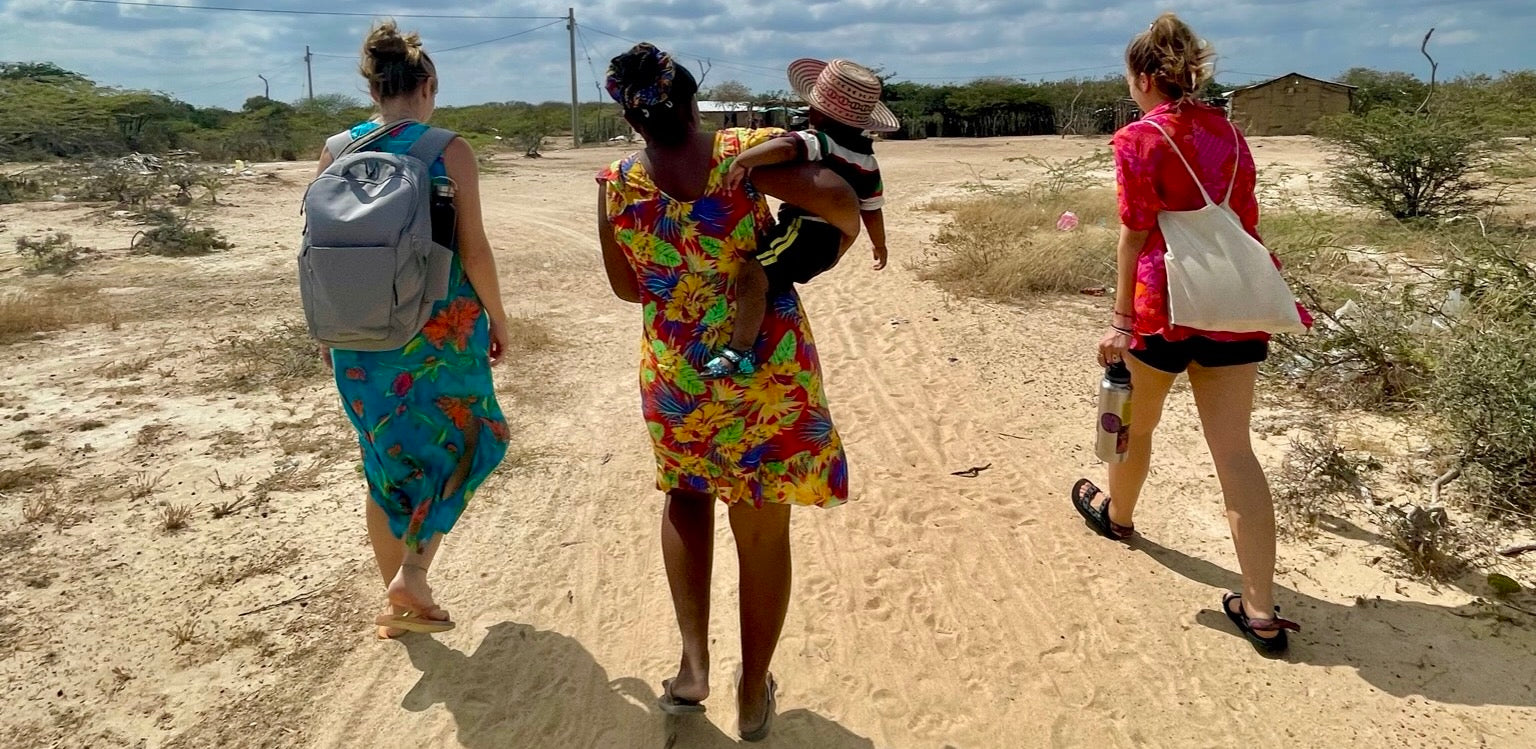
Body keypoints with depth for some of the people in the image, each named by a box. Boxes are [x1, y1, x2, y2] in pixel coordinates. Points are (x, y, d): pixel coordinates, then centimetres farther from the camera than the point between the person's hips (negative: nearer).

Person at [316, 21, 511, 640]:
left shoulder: (336, 152, 2)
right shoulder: (449, 151, -9)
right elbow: (473, 248, -10)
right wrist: (497, 316, 3)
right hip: (440, 328, -4)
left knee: (386, 460, 16)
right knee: (461, 440, 18)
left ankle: (397, 603, 28)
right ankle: (412, 572, 5)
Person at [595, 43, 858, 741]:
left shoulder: (615, 186, -6)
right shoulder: (745, 150, -11)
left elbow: (628, 288, 6)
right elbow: (835, 197, -20)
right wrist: (847, 236, 2)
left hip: (676, 373, 1)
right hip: (772, 369, -1)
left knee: (686, 495, 29)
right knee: (763, 529, 14)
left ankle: (693, 663, 18)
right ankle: (753, 697, 29)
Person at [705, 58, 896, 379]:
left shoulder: (819, 142, -12)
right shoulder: (867, 159, 12)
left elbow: (786, 147, -35)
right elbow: (872, 210, 18)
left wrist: (743, 160, -32)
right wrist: (880, 245, 32)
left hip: (804, 234, -10)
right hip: (834, 241, 10)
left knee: (753, 277, -22)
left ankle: (740, 353, -33)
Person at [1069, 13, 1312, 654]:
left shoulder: (1139, 139, -8)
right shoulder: (1229, 133, 10)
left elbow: (1135, 236, -12)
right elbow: (1247, 225, 13)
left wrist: (1121, 322, -10)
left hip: (1165, 305, -5)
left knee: (1135, 425, 21)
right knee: (1234, 449, 1)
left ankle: (1116, 513, 48)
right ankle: (1261, 611, 0)